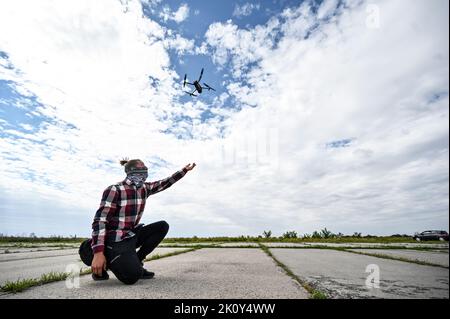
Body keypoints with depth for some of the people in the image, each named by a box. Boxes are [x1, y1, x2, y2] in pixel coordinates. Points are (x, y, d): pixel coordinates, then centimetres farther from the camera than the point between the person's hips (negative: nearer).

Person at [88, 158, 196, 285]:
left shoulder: (144, 188, 3)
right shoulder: (114, 190, -18)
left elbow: (164, 183, 15)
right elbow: (100, 220, -23)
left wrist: (184, 170, 14)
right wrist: (98, 253, -30)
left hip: (132, 235, 8)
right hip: (116, 240, -8)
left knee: (163, 226, -2)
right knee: (132, 276, -25)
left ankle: (135, 261, 3)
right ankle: (103, 264, 6)